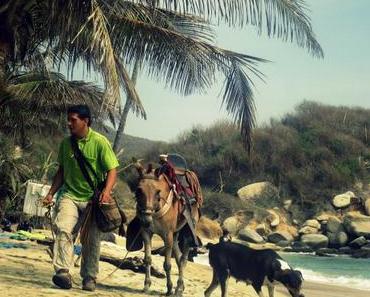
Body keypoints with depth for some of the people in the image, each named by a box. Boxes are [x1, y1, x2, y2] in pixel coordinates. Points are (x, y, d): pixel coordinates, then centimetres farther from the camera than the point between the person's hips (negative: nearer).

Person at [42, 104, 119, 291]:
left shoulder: (100, 142, -8)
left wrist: (107, 190, -26)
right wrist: (51, 193, 9)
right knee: (63, 228, -22)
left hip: (93, 199, -2)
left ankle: (89, 278, 19)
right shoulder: (66, 143, 5)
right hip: (69, 195, 2)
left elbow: (112, 170, -9)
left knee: (92, 240, 5)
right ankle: (63, 271, -27)